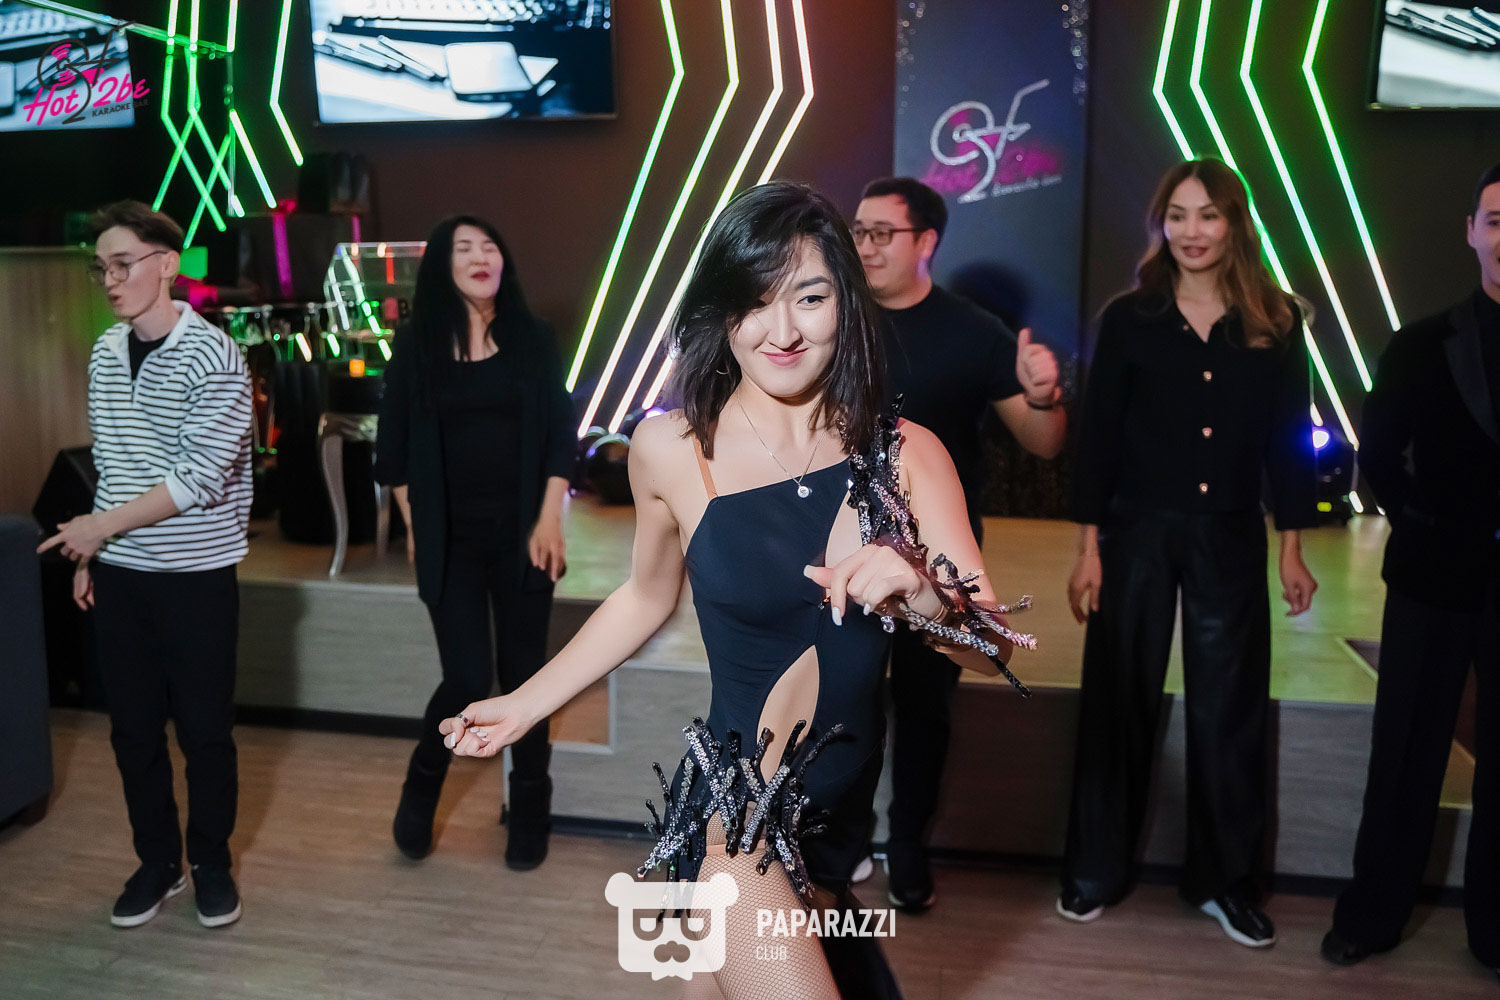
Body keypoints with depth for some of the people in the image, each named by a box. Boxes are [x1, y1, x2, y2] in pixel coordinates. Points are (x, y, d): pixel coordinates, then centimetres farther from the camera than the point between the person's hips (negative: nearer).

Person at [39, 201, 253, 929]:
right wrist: (92, 553, 12)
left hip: (195, 576, -5)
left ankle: (211, 864, 25)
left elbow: (203, 477, -19)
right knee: (133, 729, 13)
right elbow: (109, 466, 14)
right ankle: (157, 862, 29)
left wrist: (102, 525, -15)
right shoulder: (106, 352, 7)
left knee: (204, 732, 6)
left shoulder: (211, 357, -14)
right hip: (118, 575, 6)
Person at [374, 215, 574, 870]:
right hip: (451, 538, -1)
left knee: (524, 673, 6)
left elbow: (560, 434, 2)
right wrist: (414, 528, 1)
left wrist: (550, 520, -6)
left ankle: (529, 813, 24)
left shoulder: (532, 339, 2)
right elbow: (394, 446, 5)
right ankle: (420, 789, 22)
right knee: (468, 677, -7)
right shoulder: (416, 344, 1)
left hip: (522, 533, 1)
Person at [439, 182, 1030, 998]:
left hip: (844, 811, 3)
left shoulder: (907, 454, -7)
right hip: (739, 815, -3)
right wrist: (525, 704, 13)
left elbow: (993, 651, -8)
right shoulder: (670, 449, -9)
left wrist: (925, 596, -29)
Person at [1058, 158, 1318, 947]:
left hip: (1231, 540, 1)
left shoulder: (1274, 323, 3)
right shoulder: (1129, 318, -1)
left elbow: (1289, 440, 5)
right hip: (1137, 533, -1)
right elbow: (1097, 438, -2)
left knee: (1229, 709, 8)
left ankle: (1226, 880, 24)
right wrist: (1089, 548, -6)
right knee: (1119, 702, 7)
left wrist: (1291, 550, 2)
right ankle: (1095, 871, 23)